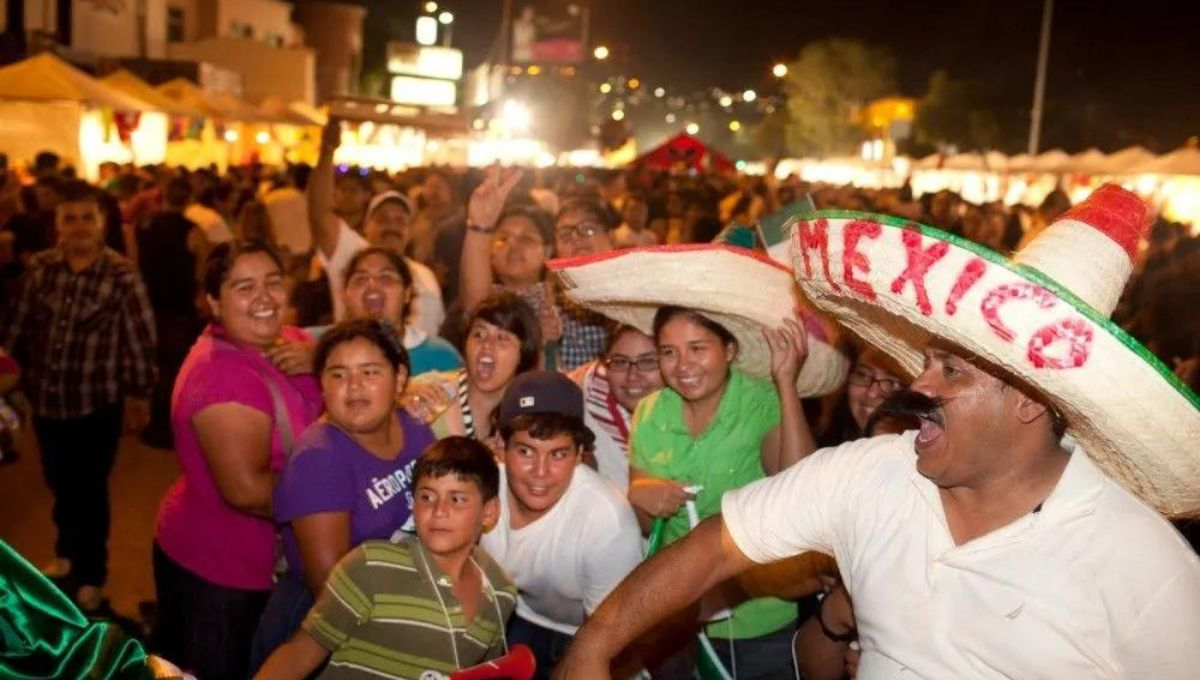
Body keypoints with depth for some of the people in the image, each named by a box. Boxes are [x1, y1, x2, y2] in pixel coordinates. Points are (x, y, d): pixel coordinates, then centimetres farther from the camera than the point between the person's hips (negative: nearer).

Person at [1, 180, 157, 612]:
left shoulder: (122, 276, -13)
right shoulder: (40, 268, -1)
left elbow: (140, 339, -12)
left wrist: (139, 395, -11)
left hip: (98, 404, -4)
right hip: (46, 401, 4)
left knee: (90, 490, 9)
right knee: (60, 485, 22)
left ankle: (91, 576, 31)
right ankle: (68, 552, 49)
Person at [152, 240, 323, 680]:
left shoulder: (287, 342, 0)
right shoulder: (222, 370, -26)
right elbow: (247, 489, -32)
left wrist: (317, 363, -18)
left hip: (264, 559, 8)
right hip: (217, 566, -8)